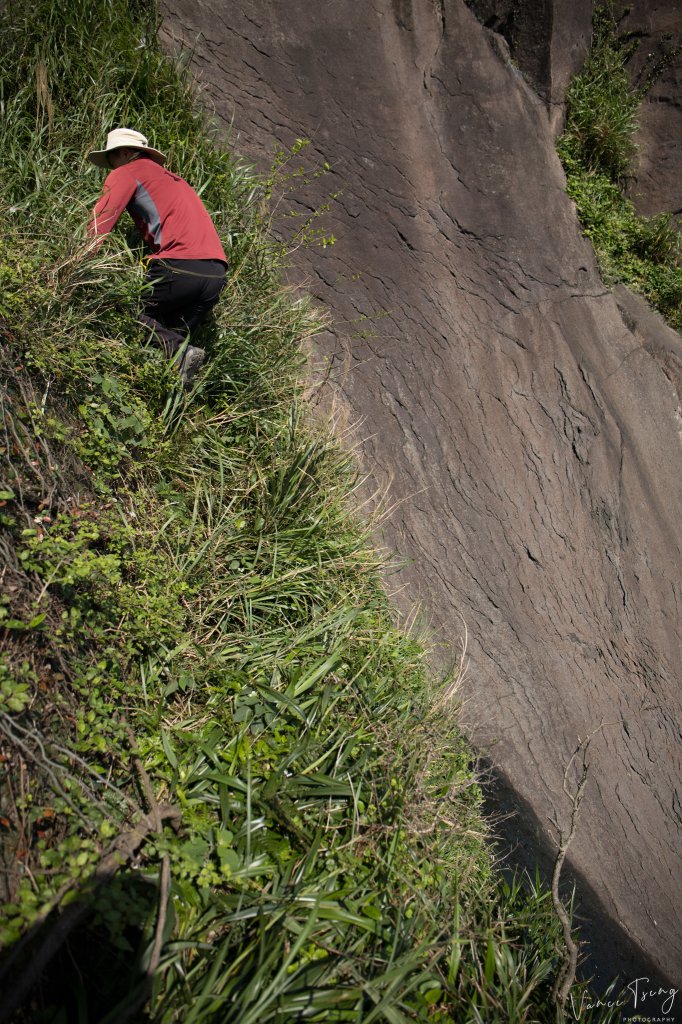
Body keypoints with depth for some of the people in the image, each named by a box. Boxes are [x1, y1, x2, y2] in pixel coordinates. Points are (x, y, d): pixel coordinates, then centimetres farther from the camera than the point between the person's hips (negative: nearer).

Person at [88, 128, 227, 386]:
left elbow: (98, 226, -1)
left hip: (179, 265, -8)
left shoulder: (127, 172, 11)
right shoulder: (172, 178, 35)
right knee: (173, 335, 15)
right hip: (217, 273, 8)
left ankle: (180, 351, -19)